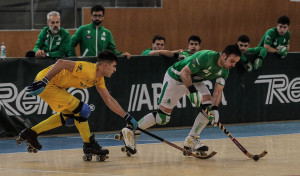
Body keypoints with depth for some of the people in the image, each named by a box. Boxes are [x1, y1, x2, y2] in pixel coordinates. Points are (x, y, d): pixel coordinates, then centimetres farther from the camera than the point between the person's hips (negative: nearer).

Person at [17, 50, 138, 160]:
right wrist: (44, 82, -32)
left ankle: (31, 133, 23)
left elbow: (109, 100, 19)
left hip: (54, 85, 10)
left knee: (69, 117, 20)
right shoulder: (88, 70, -22)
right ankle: (89, 145, 3)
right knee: (82, 110, -11)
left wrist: (127, 117, 18)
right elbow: (61, 63, -28)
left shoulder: (99, 79, 9)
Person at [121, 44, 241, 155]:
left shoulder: (224, 71, -9)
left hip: (194, 80, 8)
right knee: (162, 116, -9)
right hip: (175, 78, -8)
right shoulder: (206, 57, -33)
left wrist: (214, 109, -25)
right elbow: (184, 72, -30)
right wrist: (193, 91, -36)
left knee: (209, 106, -11)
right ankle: (130, 132, 5)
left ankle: (191, 140, -1)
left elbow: (218, 91, -10)